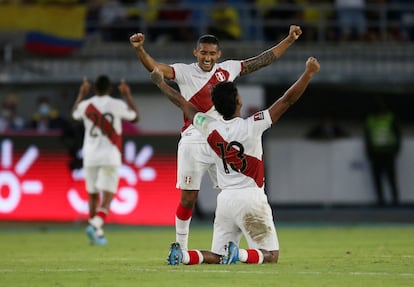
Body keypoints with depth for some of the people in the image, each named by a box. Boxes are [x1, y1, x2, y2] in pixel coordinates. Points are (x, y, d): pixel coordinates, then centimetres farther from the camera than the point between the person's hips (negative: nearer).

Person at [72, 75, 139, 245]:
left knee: (93, 196, 17)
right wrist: (128, 96, 23)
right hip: (110, 156, -3)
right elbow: (135, 117, 14)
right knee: (107, 197, -4)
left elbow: (74, 114, 26)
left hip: (90, 157, 3)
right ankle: (95, 225, -27)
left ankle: (97, 233, 20)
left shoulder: (86, 105, 1)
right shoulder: (117, 105, -6)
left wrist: (81, 95, 36)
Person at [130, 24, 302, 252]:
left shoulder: (227, 69, 8)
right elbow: (155, 67, -16)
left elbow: (262, 61, 16)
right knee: (188, 197, -3)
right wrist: (139, 49, -34)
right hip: (193, 143, -4)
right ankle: (180, 248, 8)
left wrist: (290, 40, 16)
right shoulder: (185, 72, -2)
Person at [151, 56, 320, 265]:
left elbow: (181, 102, 15)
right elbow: (287, 100, -8)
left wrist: (160, 83, 30)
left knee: (216, 257, 11)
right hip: (251, 199, -5)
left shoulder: (210, 128, -1)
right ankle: (239, 254, -28)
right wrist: (308, 74, 2)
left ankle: (182, 255, -16)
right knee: (271, 255, 2)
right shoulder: (252, 127, -12)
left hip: (225, 199, 5)